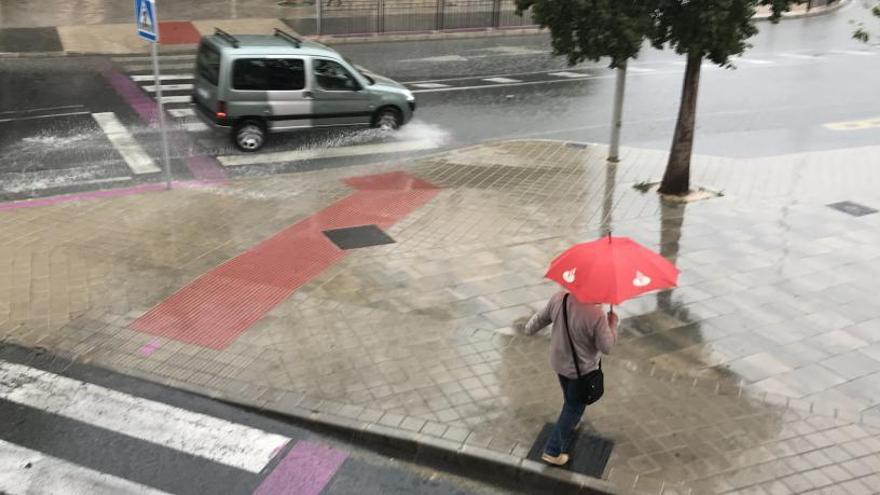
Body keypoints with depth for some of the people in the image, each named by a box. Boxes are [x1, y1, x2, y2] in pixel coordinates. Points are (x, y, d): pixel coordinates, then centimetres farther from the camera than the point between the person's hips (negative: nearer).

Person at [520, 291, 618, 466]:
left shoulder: (558, 298, -18)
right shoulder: (596, 314, -34)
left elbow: (542, 317, 0)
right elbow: (606, 347, -22)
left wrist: (529, 328, 20)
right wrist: (613, 323, -7)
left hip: (559, 362, 6)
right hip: (582, 369, -6)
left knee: (569, 398, 32)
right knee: (574, 409, 13)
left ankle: (570, 424, 59)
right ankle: (552, 451, 17)